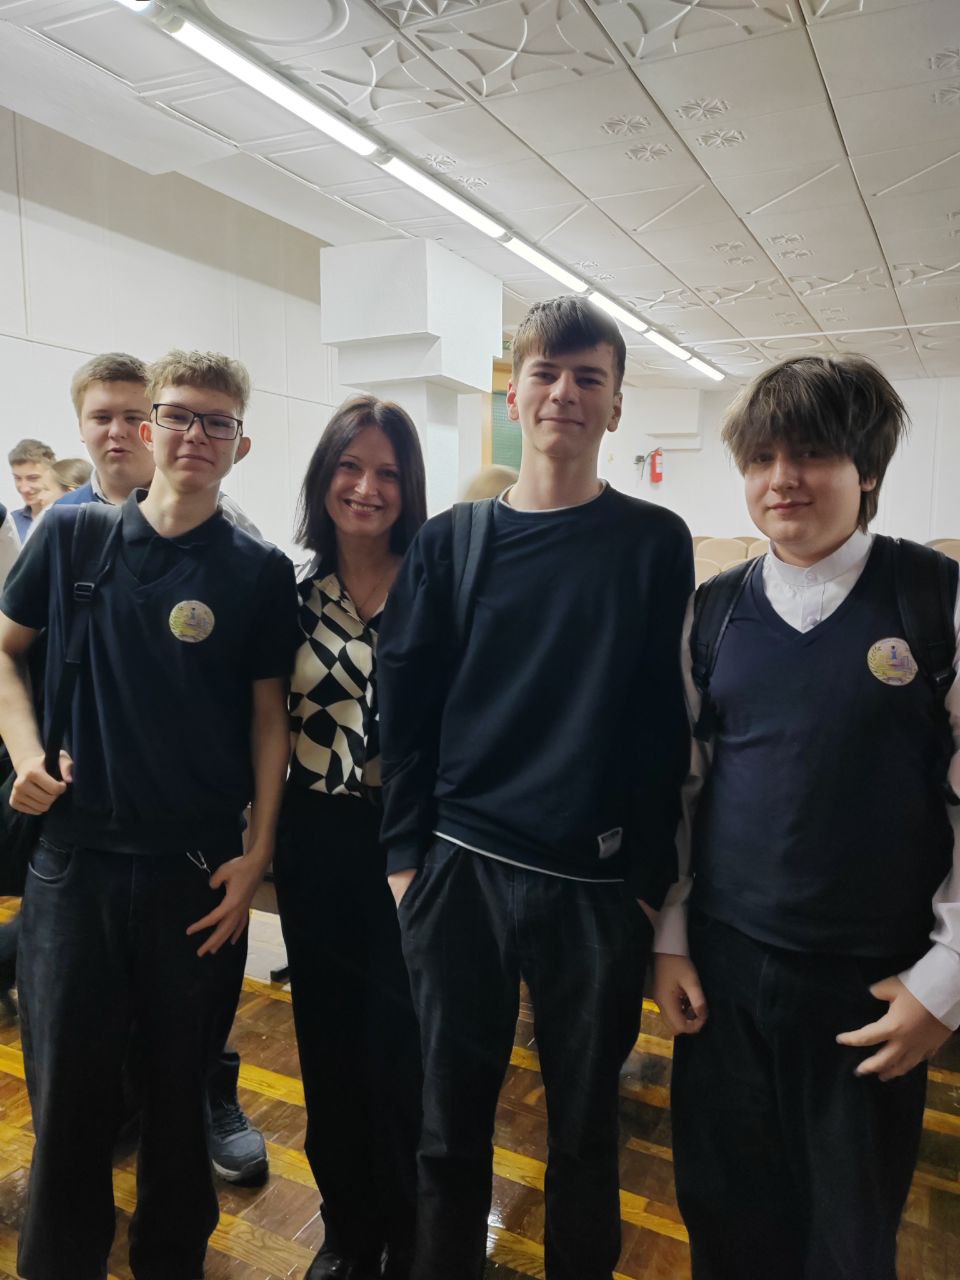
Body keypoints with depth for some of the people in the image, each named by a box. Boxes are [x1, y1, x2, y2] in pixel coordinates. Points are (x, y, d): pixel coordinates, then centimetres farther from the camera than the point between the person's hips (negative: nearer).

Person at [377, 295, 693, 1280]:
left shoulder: (655, 545, 0)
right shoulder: (449, 543, 3)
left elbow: (666, 721, -2)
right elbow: (404, 707, 3)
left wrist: (651, 876, -4)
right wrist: (406, 855, -1)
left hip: (598, 884, 0)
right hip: (459, 871, 1)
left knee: (584, 1126, 17)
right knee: (449, 1124, 15)